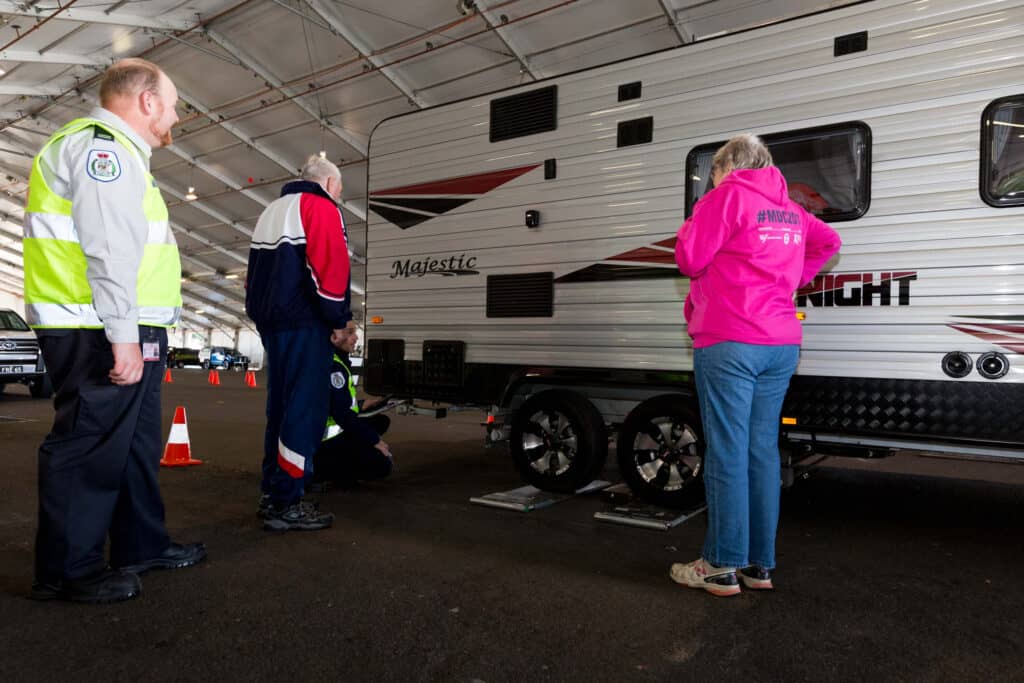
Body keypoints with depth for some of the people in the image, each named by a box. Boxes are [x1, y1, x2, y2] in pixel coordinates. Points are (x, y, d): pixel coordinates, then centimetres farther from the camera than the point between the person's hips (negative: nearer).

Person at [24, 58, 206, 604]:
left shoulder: (114, 150, 24)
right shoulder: (103, 145, -10)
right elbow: (109, 251, -21)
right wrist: (123, 335, -24)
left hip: (126, 333, 11)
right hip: (99, 334, -11)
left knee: (136, 442, 16)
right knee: (90, 447, -4)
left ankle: (141, 545, 27)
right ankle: (66, 571, 8)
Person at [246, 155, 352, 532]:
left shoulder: (272, 210, 24)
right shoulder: (321, 208, -5)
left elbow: (256, 271, 25)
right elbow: (330, 267, -17)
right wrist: (338, 319, -10)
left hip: (271, 321, 10)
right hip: (304, 323, -9)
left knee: (281, 406, 14)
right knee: (305, 409, -8)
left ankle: (272, 493, 19)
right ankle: (286, 503, -9)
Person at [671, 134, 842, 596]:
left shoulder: (728, 195, -5)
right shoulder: (788, 208, 18)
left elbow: (690, 260, -8)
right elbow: (828, 241, 32)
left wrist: (690, 227, 11)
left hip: (729, 343, -7)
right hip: (781, 345, 7)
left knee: (727, 454, -4)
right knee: (762, 451, 9)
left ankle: (723, 567, 3)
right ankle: (760, 564, 16)